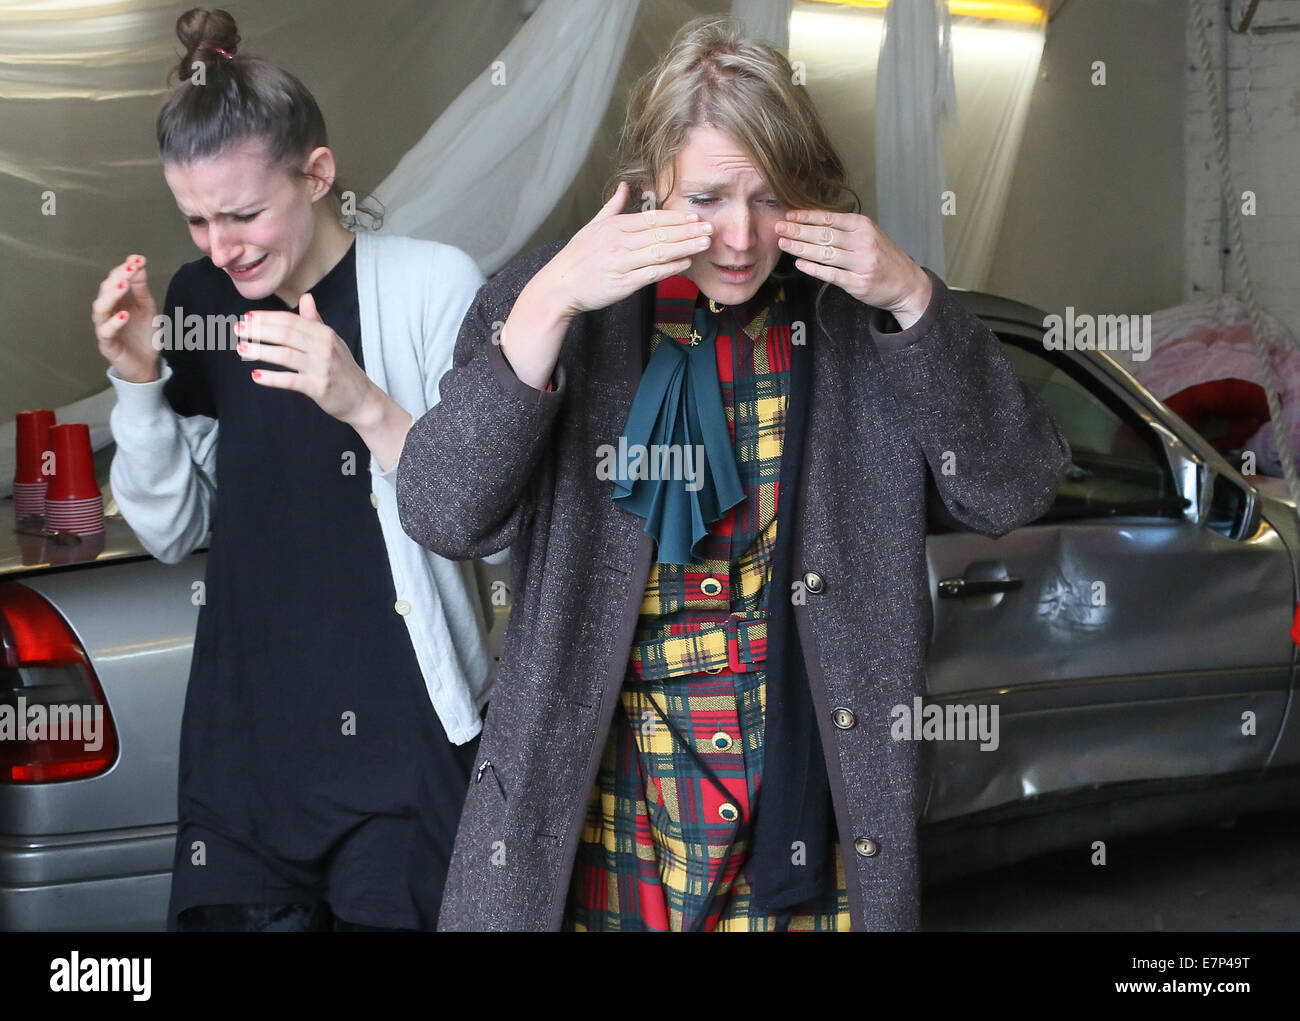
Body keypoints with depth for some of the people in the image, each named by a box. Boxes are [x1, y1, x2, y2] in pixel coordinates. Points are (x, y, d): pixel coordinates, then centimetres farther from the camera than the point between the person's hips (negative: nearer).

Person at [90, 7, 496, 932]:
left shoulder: (433, 284, -11)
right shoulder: (201, 299, 5)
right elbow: (174, 531, 10)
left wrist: (365, 406, -26)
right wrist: (139, 382, -5)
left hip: (402, 744, -4)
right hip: (245, 744, 5)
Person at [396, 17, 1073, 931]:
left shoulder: (852, 315, -1)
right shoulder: (559, 302, -4)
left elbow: (1013, 492, -5)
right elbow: (443, 516, -14)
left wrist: (914, 301, -15)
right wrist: (546, 307, -22)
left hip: (810, 786, 1)